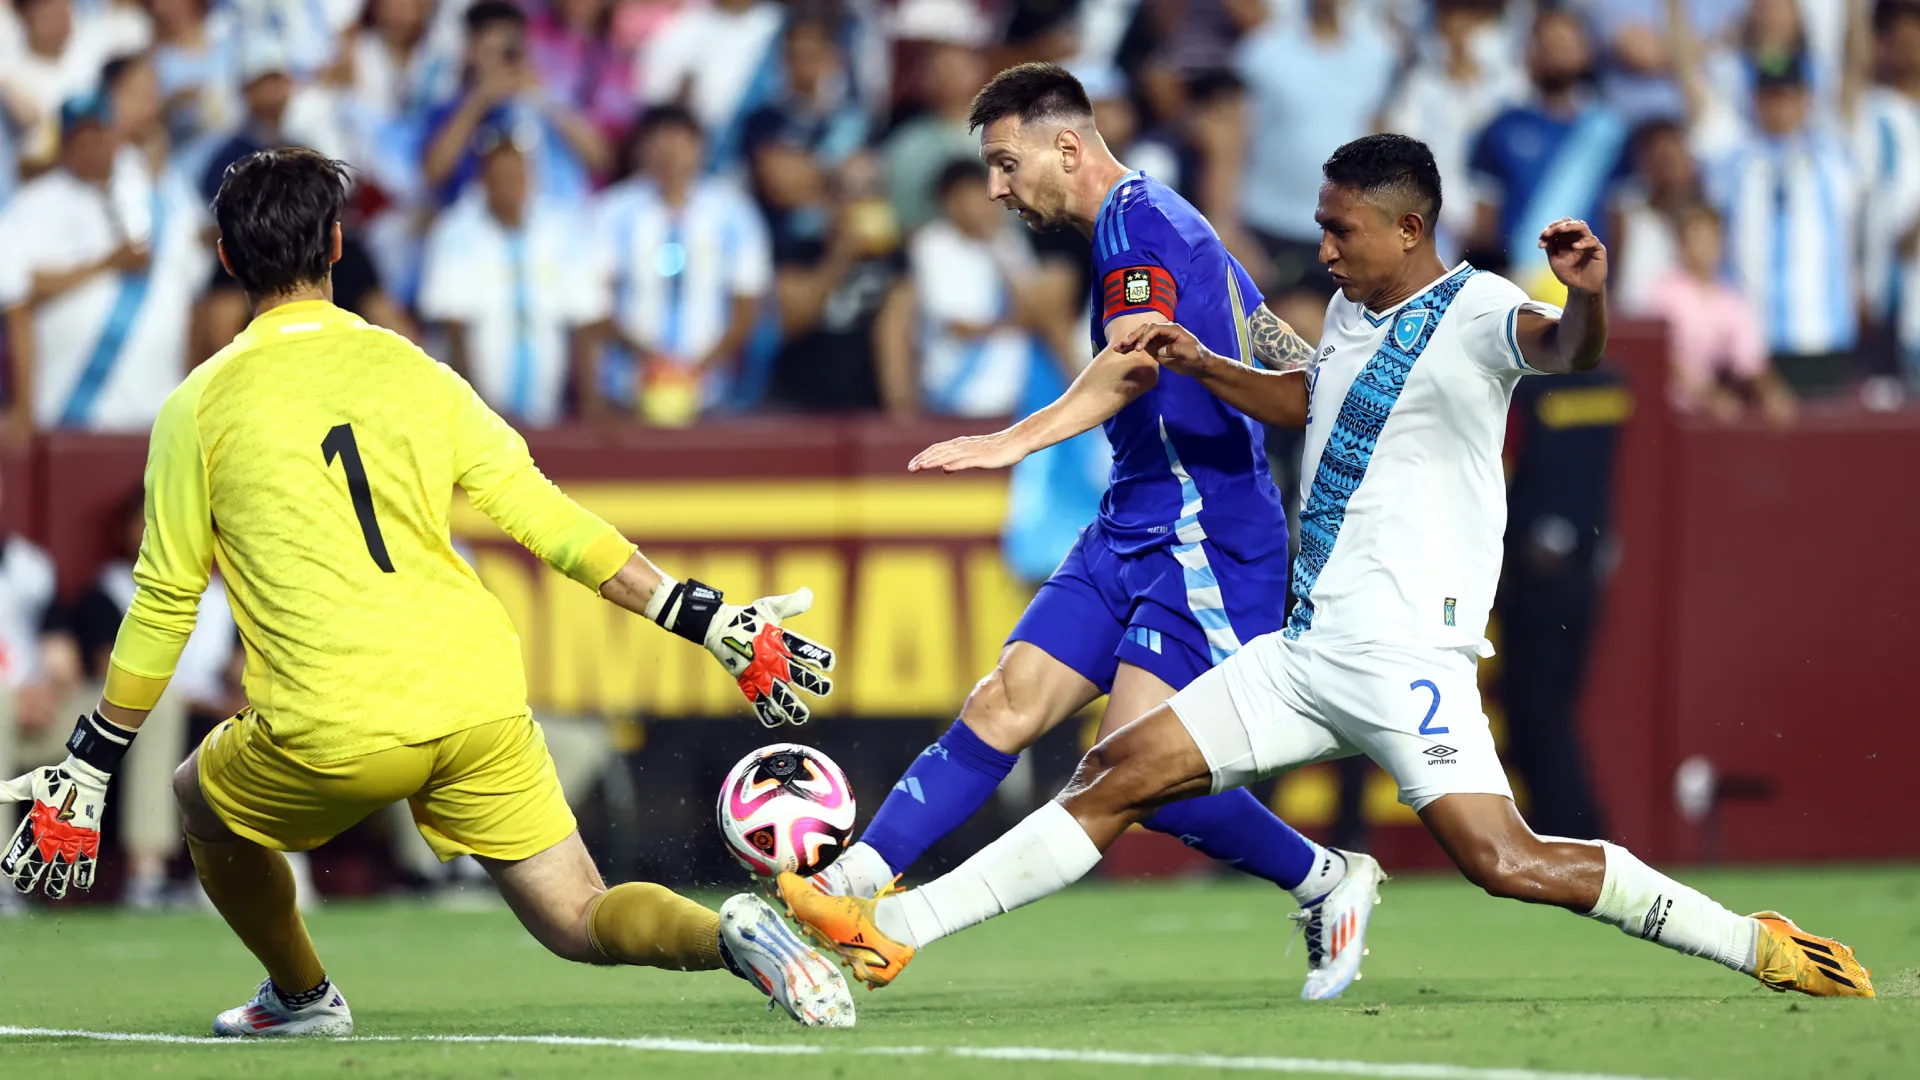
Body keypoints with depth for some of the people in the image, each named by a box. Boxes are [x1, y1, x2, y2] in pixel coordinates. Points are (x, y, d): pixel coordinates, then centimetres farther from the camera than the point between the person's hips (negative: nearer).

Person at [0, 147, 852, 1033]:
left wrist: (90, 762, 15)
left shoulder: (200, 407, 3)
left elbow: (164, 601, 6)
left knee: (202, 803, 28)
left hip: (334, 729, -3)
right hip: (479, 698, 3)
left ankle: (301, 994, 38)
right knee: (579, 921, 7)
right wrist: (709, 620, 9)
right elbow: (541, 513, 6)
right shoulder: (408, 370, 10)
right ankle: (727, 933, -22)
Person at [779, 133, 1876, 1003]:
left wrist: (1586, 295, -54)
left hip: (1406, 656, -8)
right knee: (1119, 775, 4)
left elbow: (1565, 348, -32)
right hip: (1306, 651, 8)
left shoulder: (1475, 311, -11)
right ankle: (892, 928, 6)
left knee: (1507, 863, -21)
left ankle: (1762, 946, -10)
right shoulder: (1353, 311, 16)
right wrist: (1199, 364, 23)